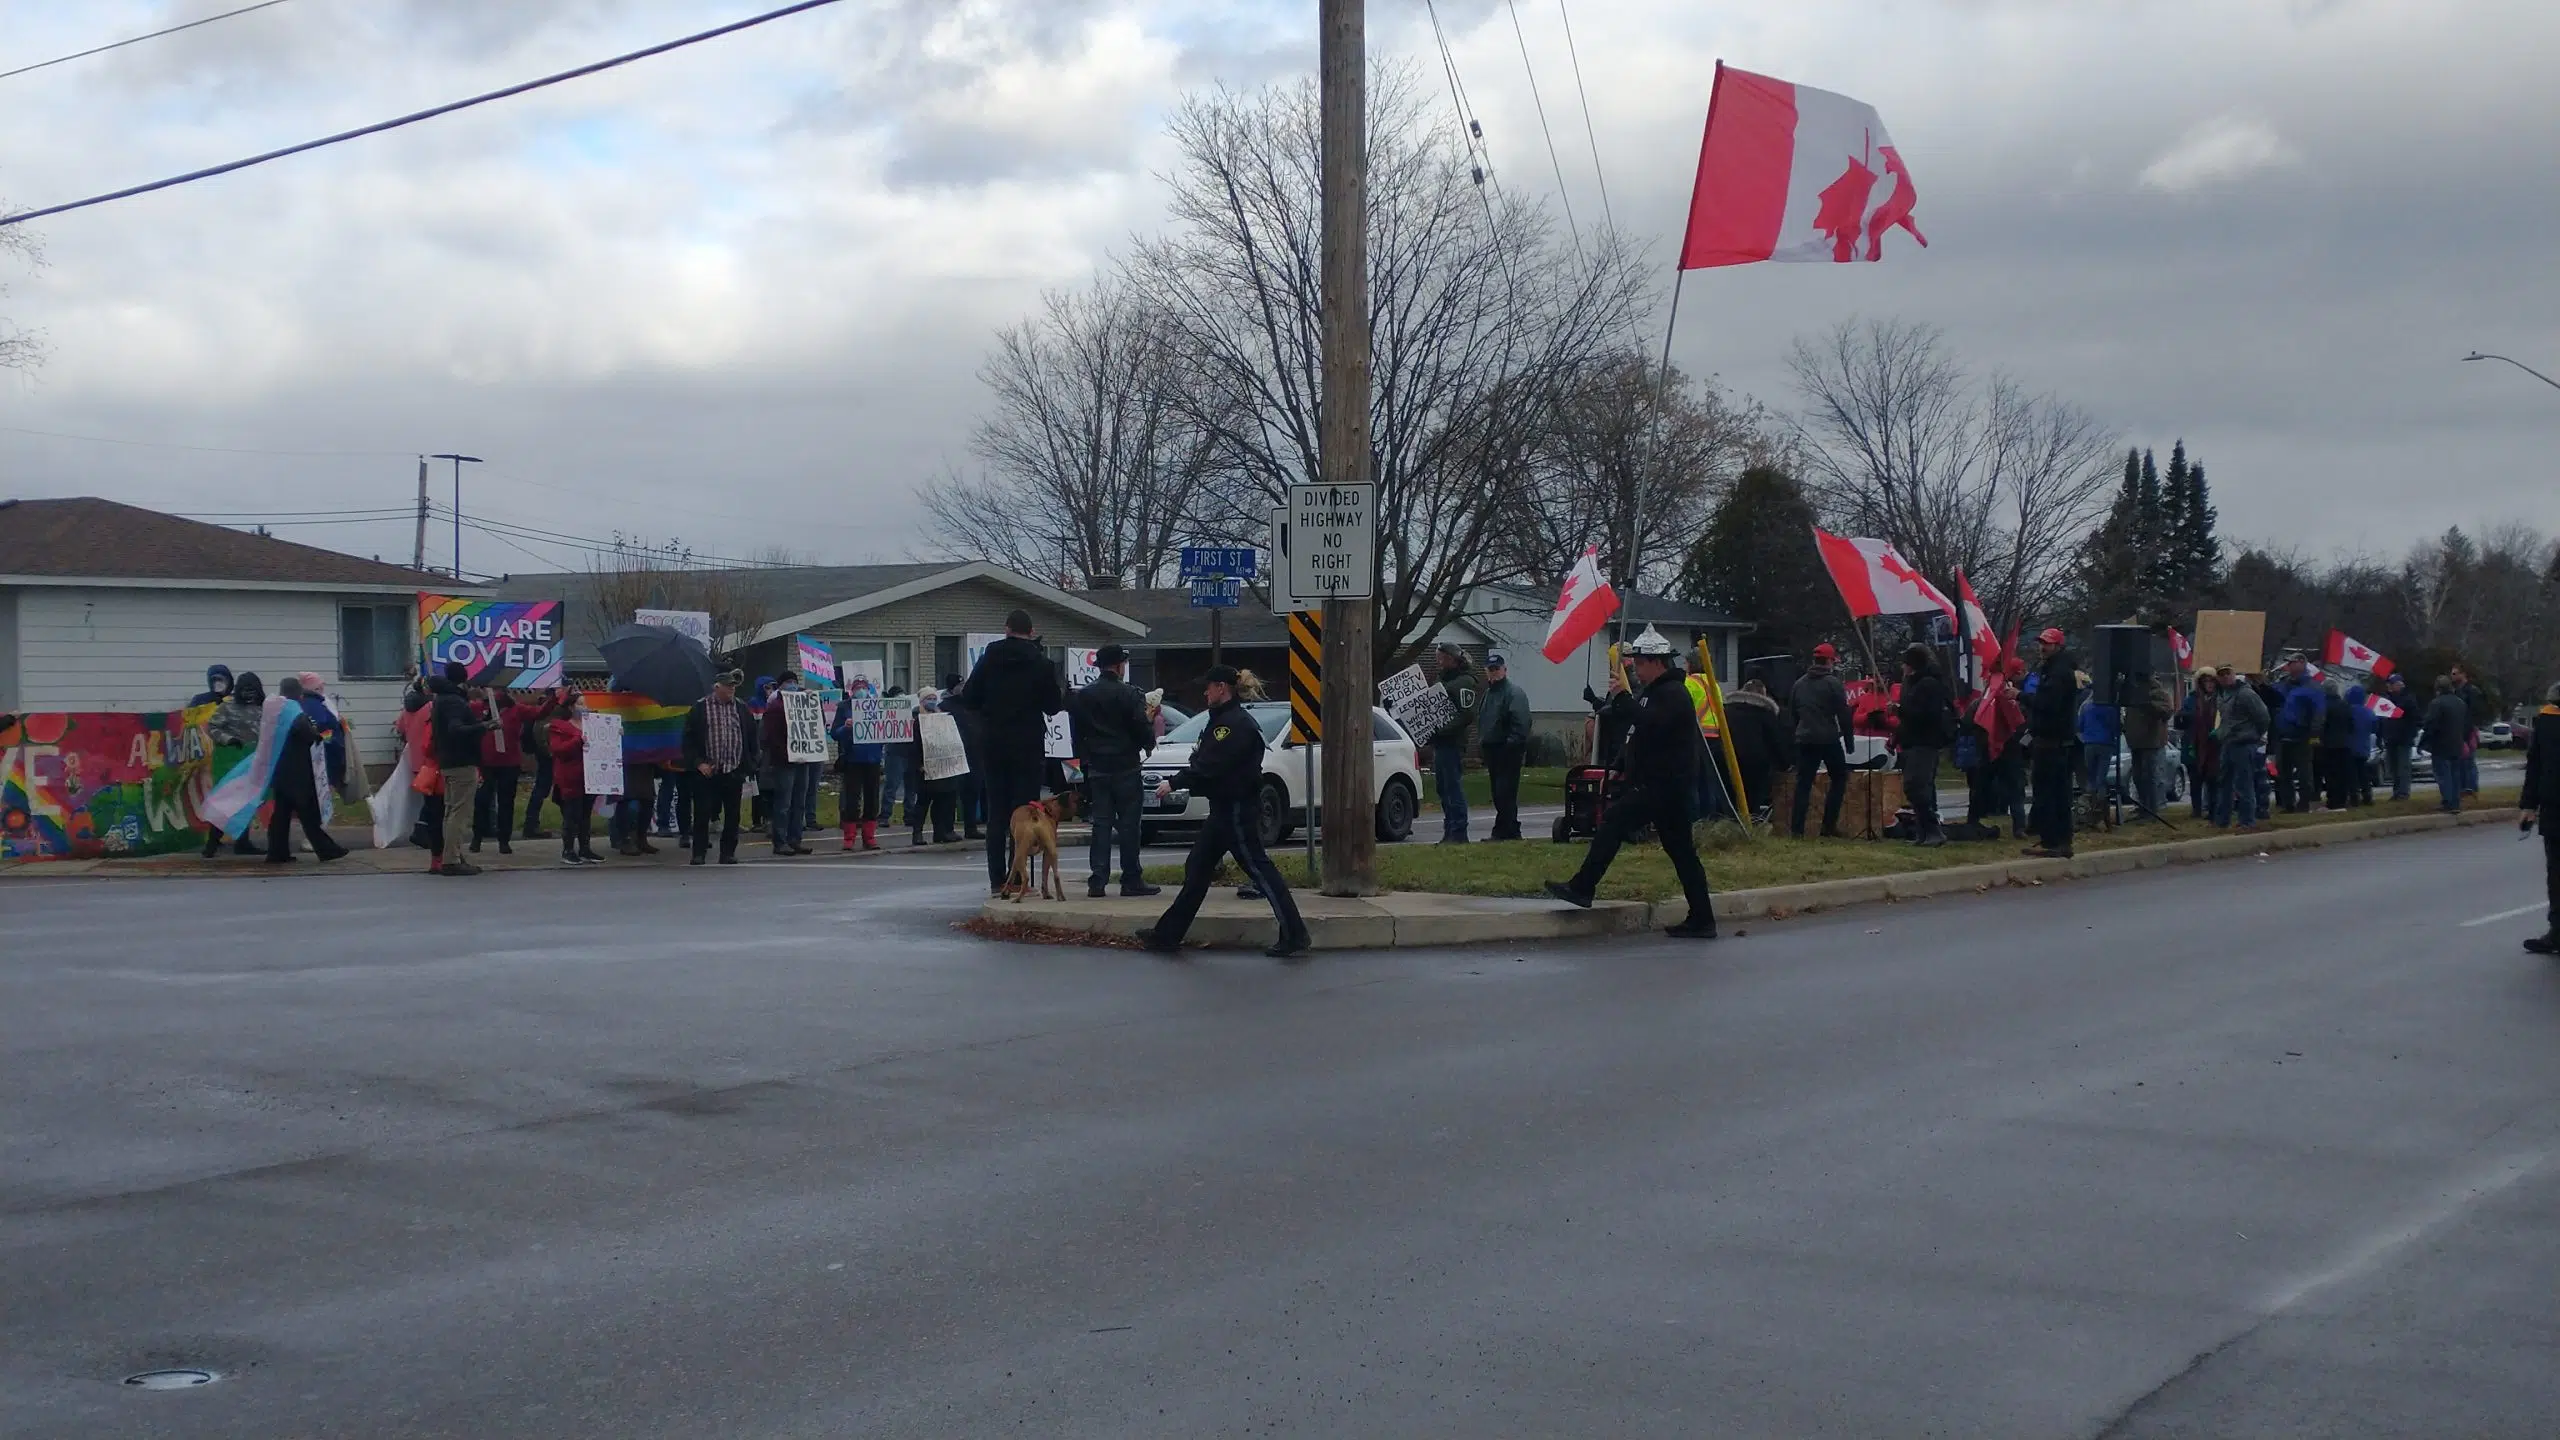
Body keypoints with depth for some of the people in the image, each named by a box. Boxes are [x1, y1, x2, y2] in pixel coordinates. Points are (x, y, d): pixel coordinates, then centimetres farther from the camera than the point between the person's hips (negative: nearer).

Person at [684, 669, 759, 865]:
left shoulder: (742, 708, 8)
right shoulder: (699, 708, -1)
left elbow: (751, 739, 10)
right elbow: (689, 740, -1)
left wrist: (749, 765, 3)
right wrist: (698, 763, -11)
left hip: (734, 771, 3)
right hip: (707, 771, -2)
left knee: (732, 815, 5)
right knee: (702, 814, 0)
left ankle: (728, 852, 14)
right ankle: (699, 853, 8)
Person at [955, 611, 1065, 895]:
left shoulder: (989, 659, 0)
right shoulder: (1042, 663, -5)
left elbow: (968, 700, 1)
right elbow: (1054, 706, -2)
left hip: (993, 744, 2)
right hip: (1028, 746, -2)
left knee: (996, 812, 8)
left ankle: (996, 880, 7)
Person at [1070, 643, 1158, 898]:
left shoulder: (1083, 696, 7)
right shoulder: (1129, 694, -10)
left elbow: (1078, 734, 10)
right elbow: (1143, 730, -11)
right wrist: (1149, 744, 9)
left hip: (1096, 769, 5)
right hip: (1125, 767, -5)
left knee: (1101, 824, 7)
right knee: (1129, 824, 0)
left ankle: (1097, 881, 2)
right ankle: (1131, 880, 1)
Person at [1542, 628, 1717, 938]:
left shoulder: (1672, 694, -12)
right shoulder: (1656, 692, 21)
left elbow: (1650, 725, -29)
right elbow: (1640, 735, 29)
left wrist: (1624, 697, -24)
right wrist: (1621, 768, 23)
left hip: (1664, 787, -11)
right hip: (1662, 786, 11)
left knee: (1613, 822, -12)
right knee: (1681, 851, 8)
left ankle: (1582, 887, -12)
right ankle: (1701, 920, 8)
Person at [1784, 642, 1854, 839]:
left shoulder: (1799, 684, 11)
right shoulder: (1833, 683, -7)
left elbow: (1791, 716, 16)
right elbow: (1844, 715, -8)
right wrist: (1848, 741, -1)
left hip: (1804, 740, 5)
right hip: (1829, 740, -5)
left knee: (1803, 783, 6)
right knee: (1839, 780, 8)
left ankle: (1797, 828, -2)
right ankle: (1829, 827, 1)